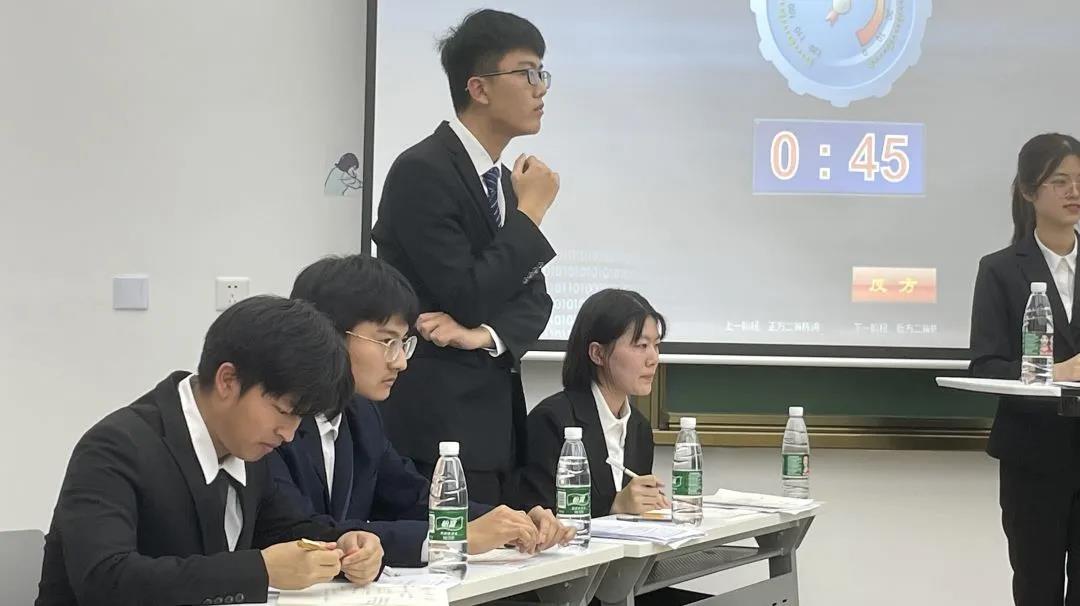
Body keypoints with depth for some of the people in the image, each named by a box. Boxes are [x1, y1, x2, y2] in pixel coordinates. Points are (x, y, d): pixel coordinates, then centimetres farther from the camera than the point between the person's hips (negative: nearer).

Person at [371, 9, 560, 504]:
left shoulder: (504, 182, 16)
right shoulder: (422, 171, -11)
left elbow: (533, 301, 10)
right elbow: (467, 298, -17)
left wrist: (485, 334, -11)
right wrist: (529, 212, -9)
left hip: (495, 421, 8)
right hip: (435, 425, -8)